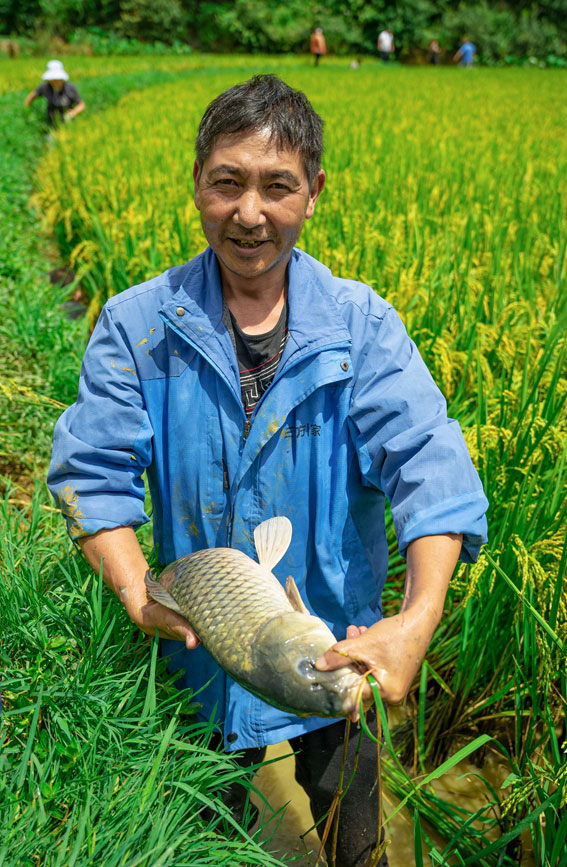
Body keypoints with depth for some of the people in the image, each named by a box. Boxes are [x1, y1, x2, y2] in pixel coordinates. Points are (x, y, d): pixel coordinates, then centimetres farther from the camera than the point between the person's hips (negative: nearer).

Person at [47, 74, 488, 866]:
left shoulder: (362, 325, -13)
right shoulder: (138, 324, -11)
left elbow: (429, 466, -22)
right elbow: (92, 470, -13)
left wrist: (422, 611, -38)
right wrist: (137, 593, -29)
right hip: (203, 651, 1)